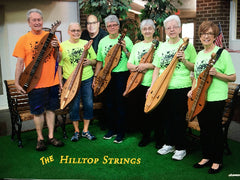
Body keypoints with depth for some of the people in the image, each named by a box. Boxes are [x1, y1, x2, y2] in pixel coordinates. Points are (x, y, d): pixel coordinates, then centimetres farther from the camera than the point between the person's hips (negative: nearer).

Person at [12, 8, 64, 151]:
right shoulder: (23, 39, -1)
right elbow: (20, 63, -2)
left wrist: (56, 48, -12)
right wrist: (17, 83, -6)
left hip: (52, 81, 2)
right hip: (35, 83, -2)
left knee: (51, 109, 11)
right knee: (38, 111, 5)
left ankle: (51, 136, 23)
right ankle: (40, 138, 20)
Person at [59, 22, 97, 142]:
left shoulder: (86, 43, 7)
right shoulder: (63, 45, 2)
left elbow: (95, 60, 12)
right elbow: (60, 65, 2)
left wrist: (89, 62, -10)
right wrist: (60, 80, -5)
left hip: (87, 79, 2)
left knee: (89, 104, 3)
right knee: (73, 106, 3)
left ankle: (85, 131, 19)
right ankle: (76, 131, 20)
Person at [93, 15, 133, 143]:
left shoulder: (125, 40, -2)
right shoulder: (103, 41, 10)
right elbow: (100, 61, 14)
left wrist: (125, 50, -18)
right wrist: (95, 77, 9)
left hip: (121, 75, -4)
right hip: (106, 76, 4)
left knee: (120, 105, -1)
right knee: (109, 104, 11)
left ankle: (120, 133, 11)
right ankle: (111, 129, 26)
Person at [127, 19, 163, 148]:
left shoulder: (159, 45, 0)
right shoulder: (136, 46, 16)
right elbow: (129, 65, 10)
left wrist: (148, 65, -18)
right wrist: (137, 67, -10)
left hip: (153, 85, -5)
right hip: (137, 84, 5)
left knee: (153, 113, -1)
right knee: (135, 112, 8)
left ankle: (159, 137, 23)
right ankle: (146, 135, 29)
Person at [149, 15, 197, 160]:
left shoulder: (187, 45, -2)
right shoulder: (162, 47, 10)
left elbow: (195, 68, 0)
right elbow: (157, 69, 10)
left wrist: (184, 61, -17)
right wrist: (152, 86, 2)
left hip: (181, 88, -5)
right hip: (163, 88, 5)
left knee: (179, 118, 1)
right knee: (166, 117, 13)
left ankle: (181, 148, 18)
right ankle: (170, 144, 31)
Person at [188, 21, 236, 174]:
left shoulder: (222, 53, -9)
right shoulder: (200, 54, 13)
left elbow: (232, 77, -9)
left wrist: (216, 74, -24)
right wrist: (193, 90, 7)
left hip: (216, 99, -6)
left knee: (215, 129, 3)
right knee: (204, 129, 14)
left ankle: (217, 161, 19)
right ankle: (207, 157, 30)